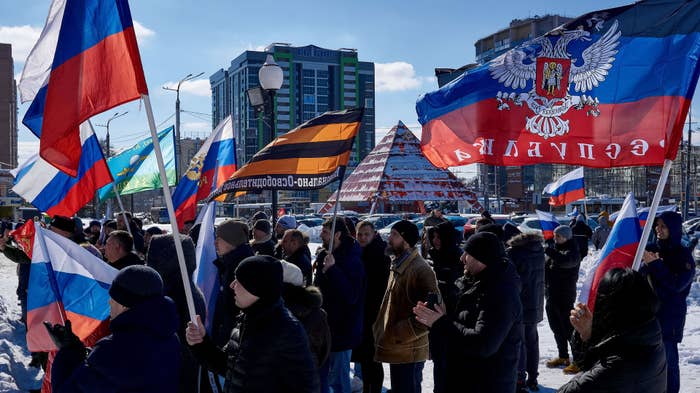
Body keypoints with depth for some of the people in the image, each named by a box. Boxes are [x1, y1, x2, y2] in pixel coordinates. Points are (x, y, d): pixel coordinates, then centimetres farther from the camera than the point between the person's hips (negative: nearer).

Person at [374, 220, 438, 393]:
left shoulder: (421, 269, -20)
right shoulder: (397, 266, 11)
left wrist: (400, 334, -21)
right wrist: (382, 330, 13)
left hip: (408, 353, -9)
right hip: (395, 350, 9)